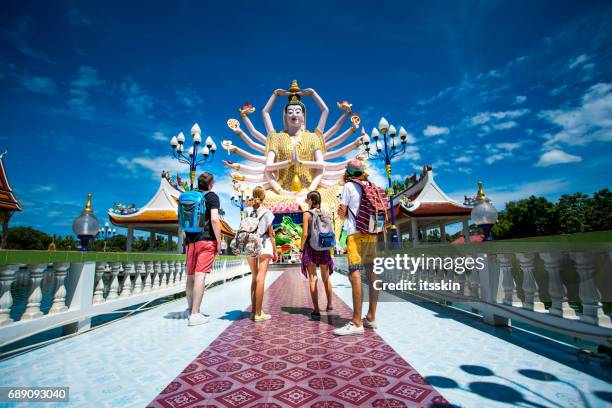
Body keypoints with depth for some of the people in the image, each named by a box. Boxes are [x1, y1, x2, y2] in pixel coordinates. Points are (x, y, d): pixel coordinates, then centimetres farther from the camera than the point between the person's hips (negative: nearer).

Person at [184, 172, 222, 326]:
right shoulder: (212, 196, -2)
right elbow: (214, 219, -14)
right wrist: (219, 241, -8)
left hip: (191, 241, 6)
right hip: (206, 240, -6)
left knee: (190, 276, 15)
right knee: (200, 276, -8)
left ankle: (190, 308, 31)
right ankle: (195, 314, -8)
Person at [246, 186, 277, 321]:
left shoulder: (247, 212, 5)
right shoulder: (267, 212, -4)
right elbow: (271, 234, -3)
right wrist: (275, 251, 4)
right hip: (264, 246, -4)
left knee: (254, 278, 16)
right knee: (260, 279, -1)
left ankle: (253, 310, 20)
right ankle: (258, 313, 2)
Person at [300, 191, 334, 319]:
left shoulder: (307, 214, -7)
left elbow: (305, 234, -12)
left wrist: (301, 249, -5)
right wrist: (328, 246, 15)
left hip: (311, 247, -4)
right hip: (324, 247, 4)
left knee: (312, 279, 2)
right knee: (326, 278, 18)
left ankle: (316, 310, 3)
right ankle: (329, 305, 31)